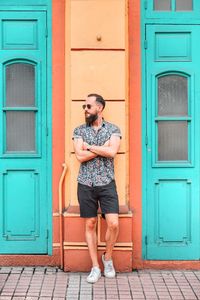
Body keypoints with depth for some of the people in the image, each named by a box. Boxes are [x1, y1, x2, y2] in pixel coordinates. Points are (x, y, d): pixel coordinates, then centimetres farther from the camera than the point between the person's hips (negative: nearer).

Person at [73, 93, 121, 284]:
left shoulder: (113, 129, 3)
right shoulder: (79, 130, 5)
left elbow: (112, 152, -15)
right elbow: (80, 156, -9)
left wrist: (89, 146, -9)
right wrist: (103, 147, -10)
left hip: (107, 183, -1)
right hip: (86, 184, 1)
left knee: (113, 224, -9)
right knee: (90, 224, 6)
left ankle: (108, 257, 19)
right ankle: (95, 267, 17)